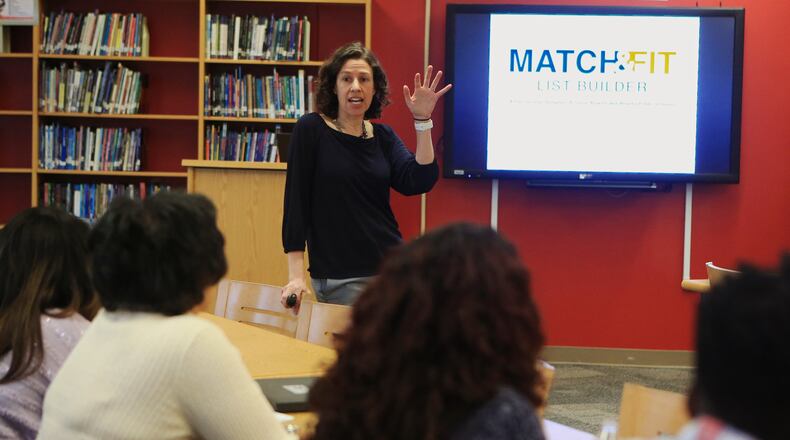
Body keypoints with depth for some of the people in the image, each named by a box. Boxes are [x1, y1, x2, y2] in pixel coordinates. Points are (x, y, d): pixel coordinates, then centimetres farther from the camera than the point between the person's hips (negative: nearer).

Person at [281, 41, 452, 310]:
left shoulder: (383, 136, 10)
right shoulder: (310, 130, -3)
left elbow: (419, 182, -4)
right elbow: (296, 201, -8)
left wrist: (422, 120, -11)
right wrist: (296, 275, -15)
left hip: (390, 268, 4)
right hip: (338, 277, -4)